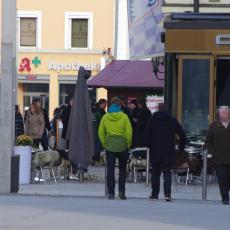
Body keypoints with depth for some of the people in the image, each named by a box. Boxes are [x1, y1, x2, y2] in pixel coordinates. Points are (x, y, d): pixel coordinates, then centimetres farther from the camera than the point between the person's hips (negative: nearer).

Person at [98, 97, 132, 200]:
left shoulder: (105, 117, -1)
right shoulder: (124, 117, -6)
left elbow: (101, 132, 1)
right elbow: (129, 132, -8)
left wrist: (104, 143, 10)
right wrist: (128, 144, 4)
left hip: (109, 146, 1)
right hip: (122, 146, -1)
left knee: (110, 170, 5)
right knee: (122, 169, 11)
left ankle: (111, 193, 2)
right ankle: (121, 191, 4)